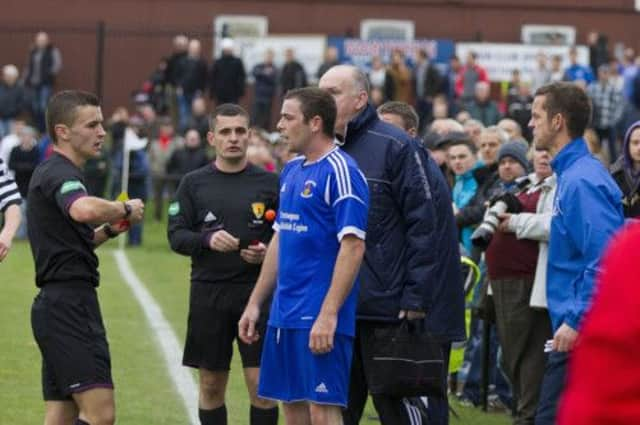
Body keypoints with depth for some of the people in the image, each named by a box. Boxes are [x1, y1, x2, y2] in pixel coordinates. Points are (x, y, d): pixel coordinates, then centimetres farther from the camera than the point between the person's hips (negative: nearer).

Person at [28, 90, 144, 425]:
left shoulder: (53, 173, 20)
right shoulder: (60, 174, -12)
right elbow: (84, 209, -36)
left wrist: (110, 229, 14)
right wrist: (125, 209, -17)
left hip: (58, 306, 11)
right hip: (69, 306, -11)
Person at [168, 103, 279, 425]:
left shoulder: (269, 183, 5)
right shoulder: (194, 183, 6)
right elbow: (176, 235, 2)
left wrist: (268, 253, -11)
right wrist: (207, 239, -16)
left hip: (257, 292, -1)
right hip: (209, 293, 1)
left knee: (261, 383, -5)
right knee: (211, 386, 8)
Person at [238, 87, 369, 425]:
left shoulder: (339, 171, -12)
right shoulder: (291, 171, 15)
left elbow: (353, 246, -18)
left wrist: (328, 314, -22)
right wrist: (255, 303, 19)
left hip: (319, 317, -8)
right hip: (284, 314, 9)